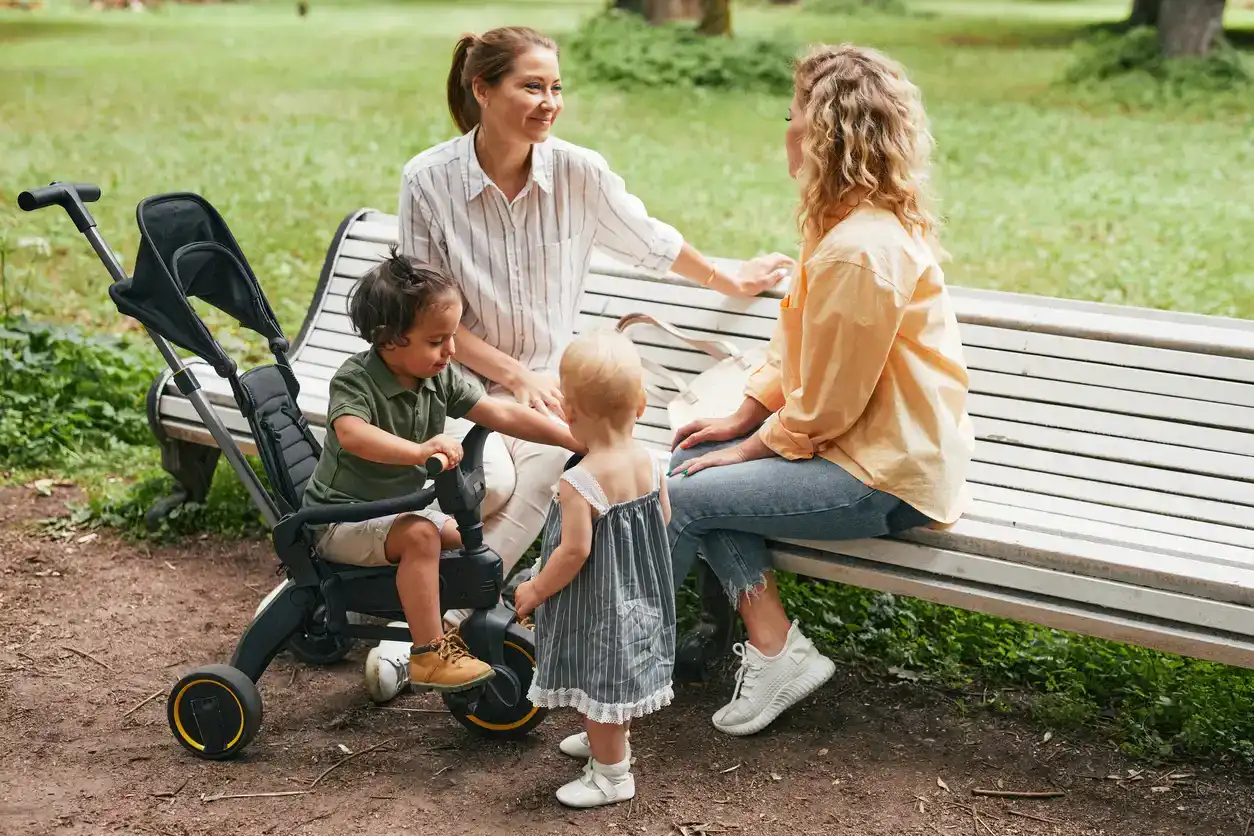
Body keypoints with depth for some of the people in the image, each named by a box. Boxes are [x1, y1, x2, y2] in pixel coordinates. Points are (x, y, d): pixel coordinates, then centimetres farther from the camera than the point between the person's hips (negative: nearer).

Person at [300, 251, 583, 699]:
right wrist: (420, 451, -58)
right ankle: (429, 655, -25)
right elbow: (352, 434, -45)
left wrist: (575, 440, -11)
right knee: (421, 535, -30)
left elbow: (502, 413, -4)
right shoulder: (355, 380, -24)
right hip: (341, 518, -8)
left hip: (398, 507, 8)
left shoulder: (440, 377, -3)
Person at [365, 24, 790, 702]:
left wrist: (730, 283, 24)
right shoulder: (428, 180, -10)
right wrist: (514, 374, -13)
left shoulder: (579, 173, -7)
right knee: (490, 479, -31)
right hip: (462, 379, -1)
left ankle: (436, 621, -18)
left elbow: (652, 242, 12)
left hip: (550, 379, 2)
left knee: (546, 464, -31)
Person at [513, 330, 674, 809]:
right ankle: (607, 740, 48)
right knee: (618, 675, 26)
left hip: (596, 603, -8)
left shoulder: (579, 483, -27)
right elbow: (663, 519, 5)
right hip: (640, 593, 8)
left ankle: (611, 774, 22)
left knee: (598, 680, 9)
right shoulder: (650, 463, -8)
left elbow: (574, 552, -26)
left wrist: (535, 591, -11)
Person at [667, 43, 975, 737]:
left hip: (888, 480, -10)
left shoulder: (860, 250, -26)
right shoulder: (858, 220, 6)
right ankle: (775, 650, 3)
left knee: (683, 495, -11)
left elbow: (823, 406, -20)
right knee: (694, 460, 5)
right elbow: (797, 342, 14)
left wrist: (752, 448, -7)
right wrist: (745, 416, 7)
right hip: (870, 440, 10)